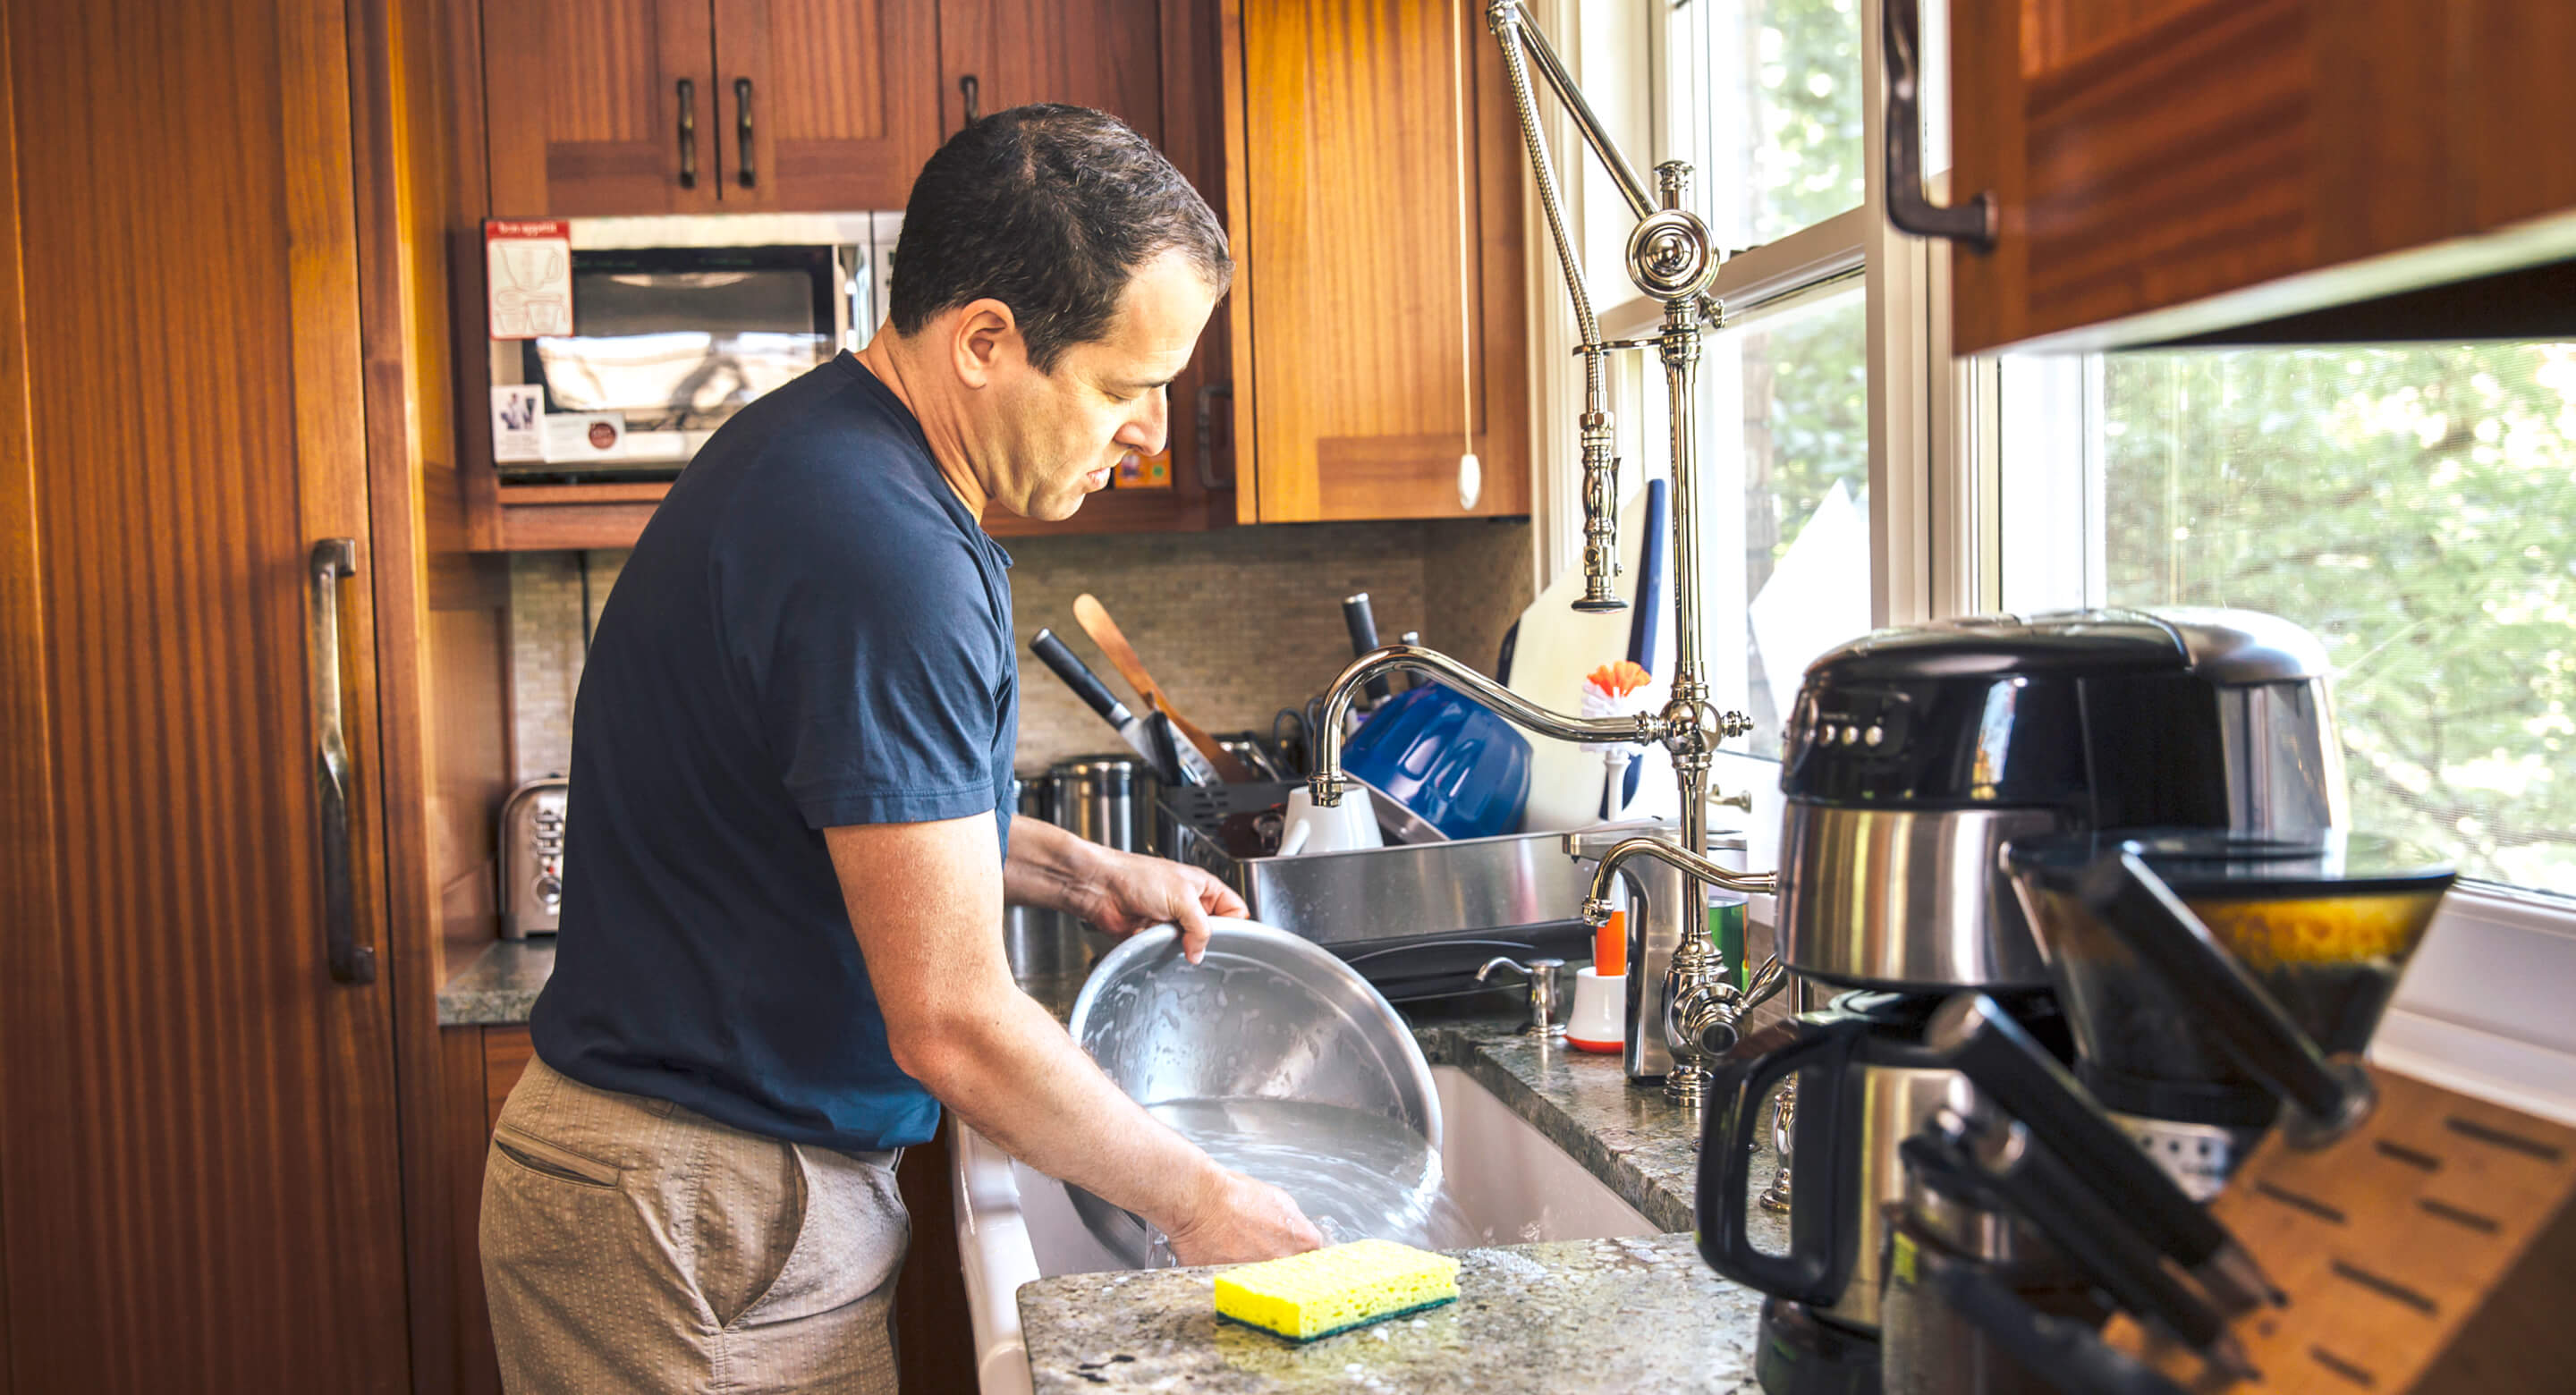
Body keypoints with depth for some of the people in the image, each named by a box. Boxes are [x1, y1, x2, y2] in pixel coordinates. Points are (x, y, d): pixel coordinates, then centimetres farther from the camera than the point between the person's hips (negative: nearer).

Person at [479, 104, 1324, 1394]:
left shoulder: (817, 455, 5)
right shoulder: (881, 556, -27)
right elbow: (952, 1024, -25)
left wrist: (1081, 874, 11)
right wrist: (1195, 1202, -11)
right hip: (696, 1225, -10)